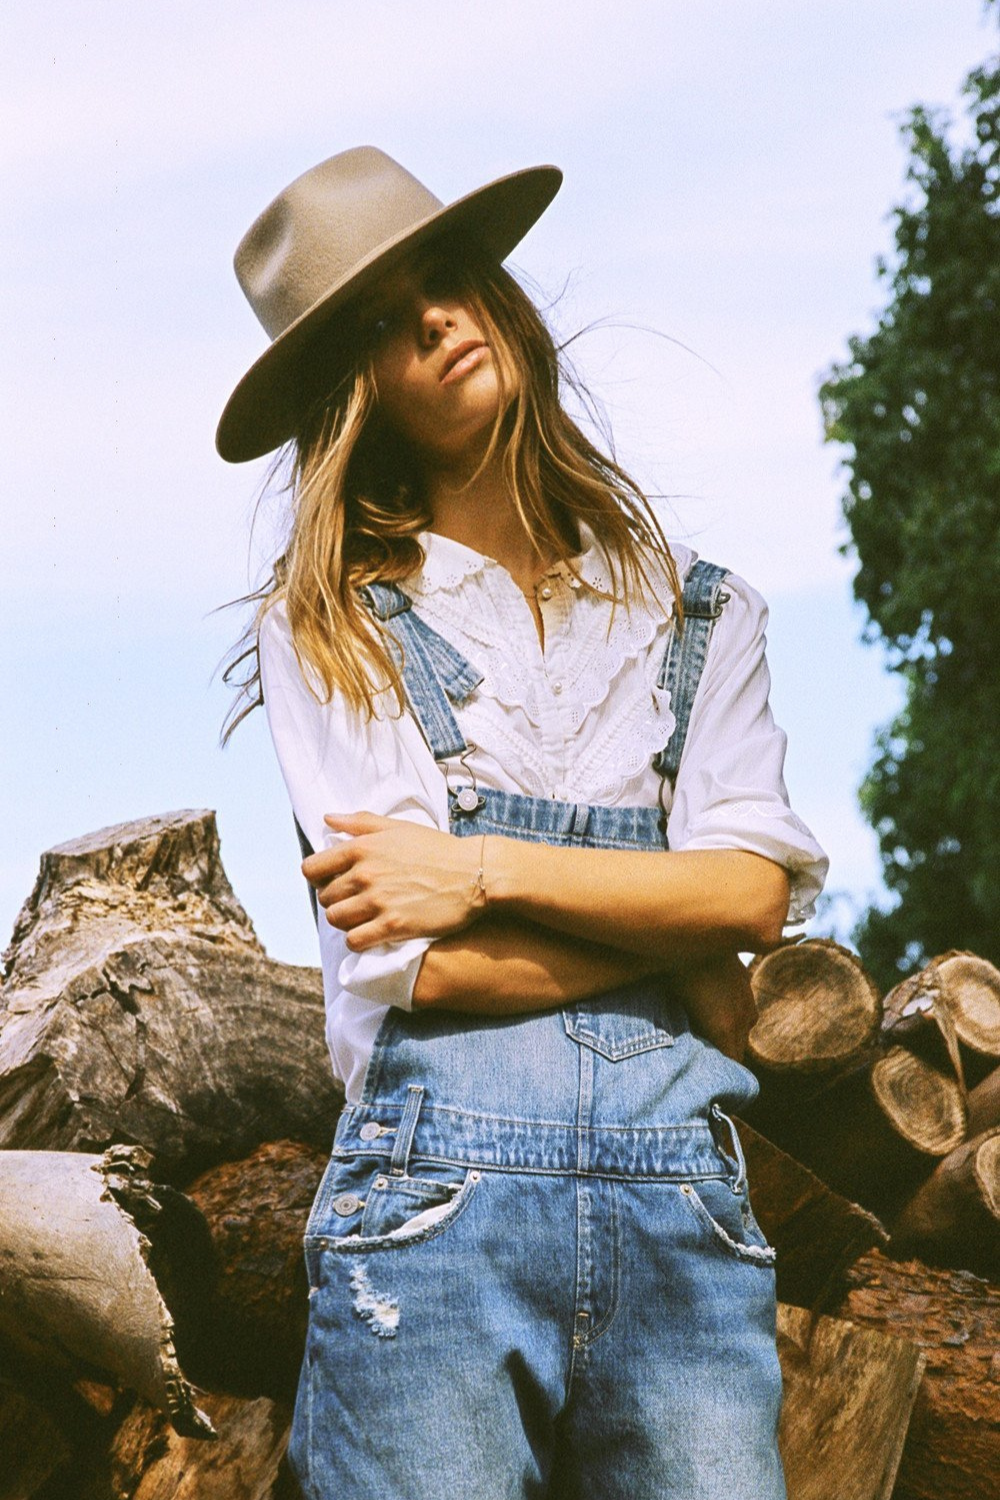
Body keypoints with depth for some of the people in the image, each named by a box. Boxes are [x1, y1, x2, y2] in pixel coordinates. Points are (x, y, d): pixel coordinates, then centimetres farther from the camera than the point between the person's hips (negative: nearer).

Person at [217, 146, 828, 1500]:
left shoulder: (695, 609, 15)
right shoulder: (326, 628, 6)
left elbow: (757, 886, 1)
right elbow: (423, 964, -5)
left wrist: (489, 867, -9)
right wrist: (677, 932, 2)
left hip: (683, 1198, 2)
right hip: (438, 1185, -2)